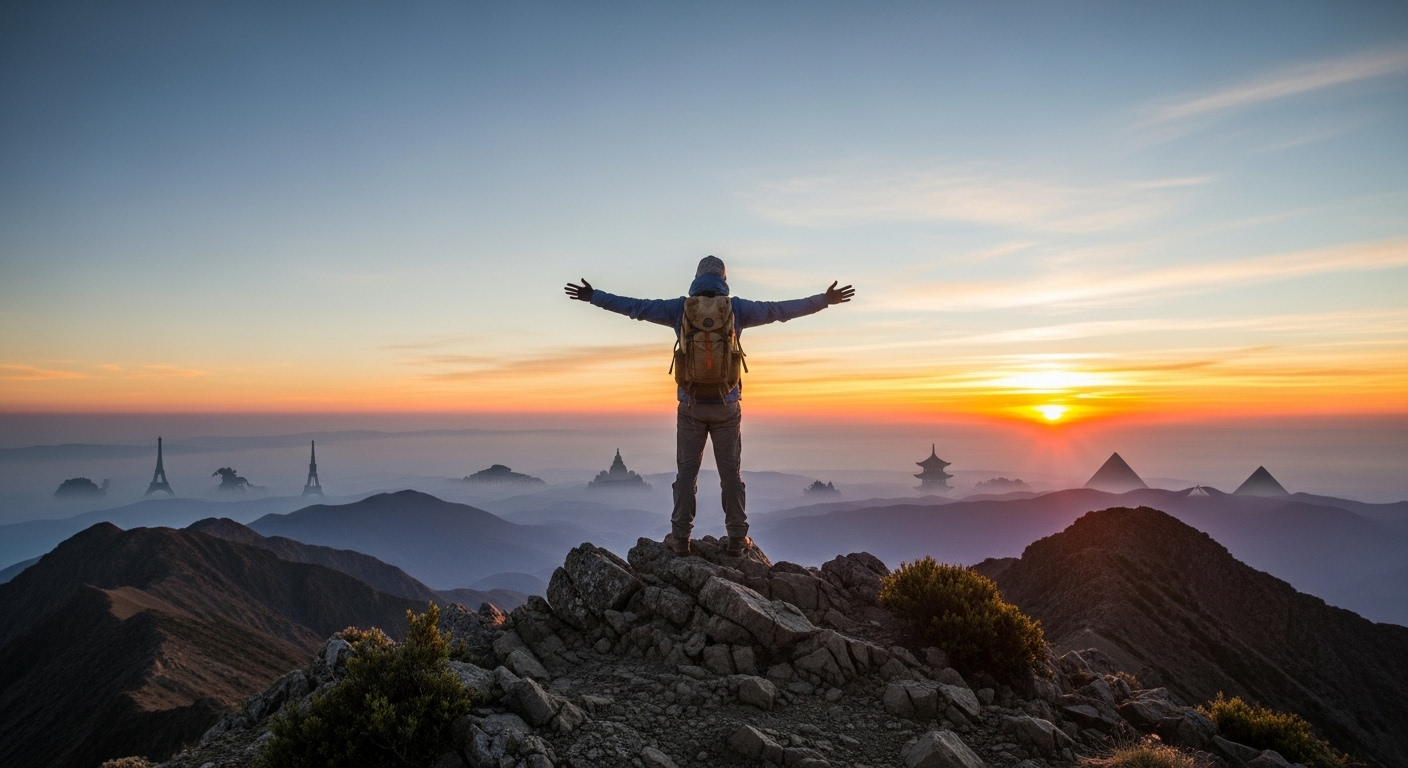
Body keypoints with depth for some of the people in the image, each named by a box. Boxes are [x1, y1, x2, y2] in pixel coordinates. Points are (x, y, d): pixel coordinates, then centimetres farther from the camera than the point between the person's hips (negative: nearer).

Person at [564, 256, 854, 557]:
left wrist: (593, 296, 15)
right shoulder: (736, 308, 0)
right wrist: (824, 300, 11)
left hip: (691, 405, 0)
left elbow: (634, 306, 5)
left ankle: (680, 537, 8)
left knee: (687, 471, 8)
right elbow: (781, 309, 3)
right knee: (731, 472, 7)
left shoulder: (680, 308, 1)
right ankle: (737, 538, 9)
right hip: (726, 405, 0)